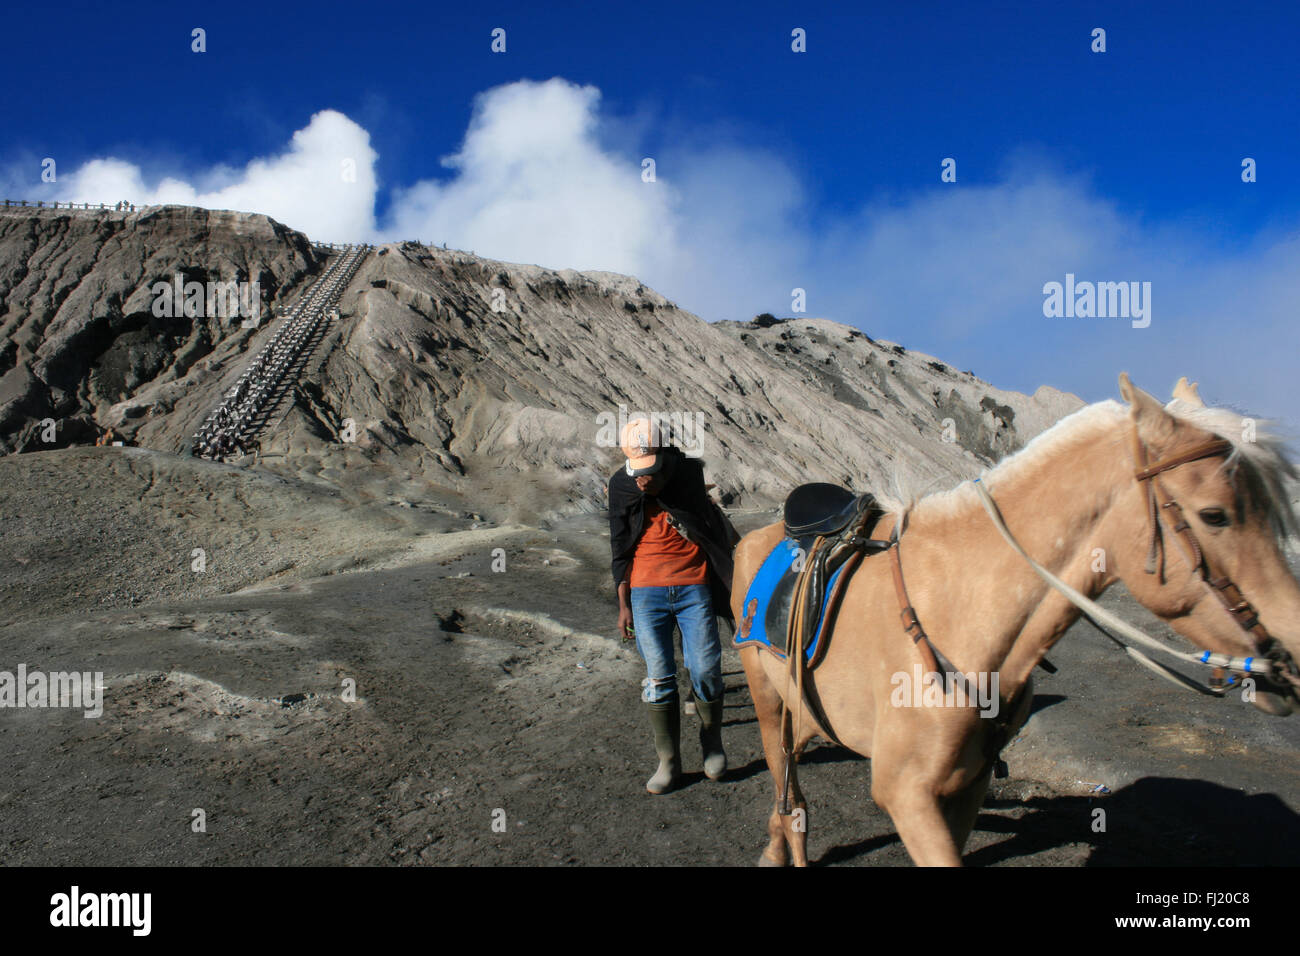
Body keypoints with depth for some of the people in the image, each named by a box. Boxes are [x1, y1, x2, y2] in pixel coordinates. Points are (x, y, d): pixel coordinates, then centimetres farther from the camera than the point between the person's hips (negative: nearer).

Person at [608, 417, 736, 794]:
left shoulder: (688, 475, -4)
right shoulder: (621, 487, 2)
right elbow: (621, 550, 8)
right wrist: (623, 605, 7)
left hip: (694, 586, -1)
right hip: (646, 592, 1)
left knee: (705, 670, -2)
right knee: (659, 676, -1)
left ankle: (713, 744, 24)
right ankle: (668, 762, 12)